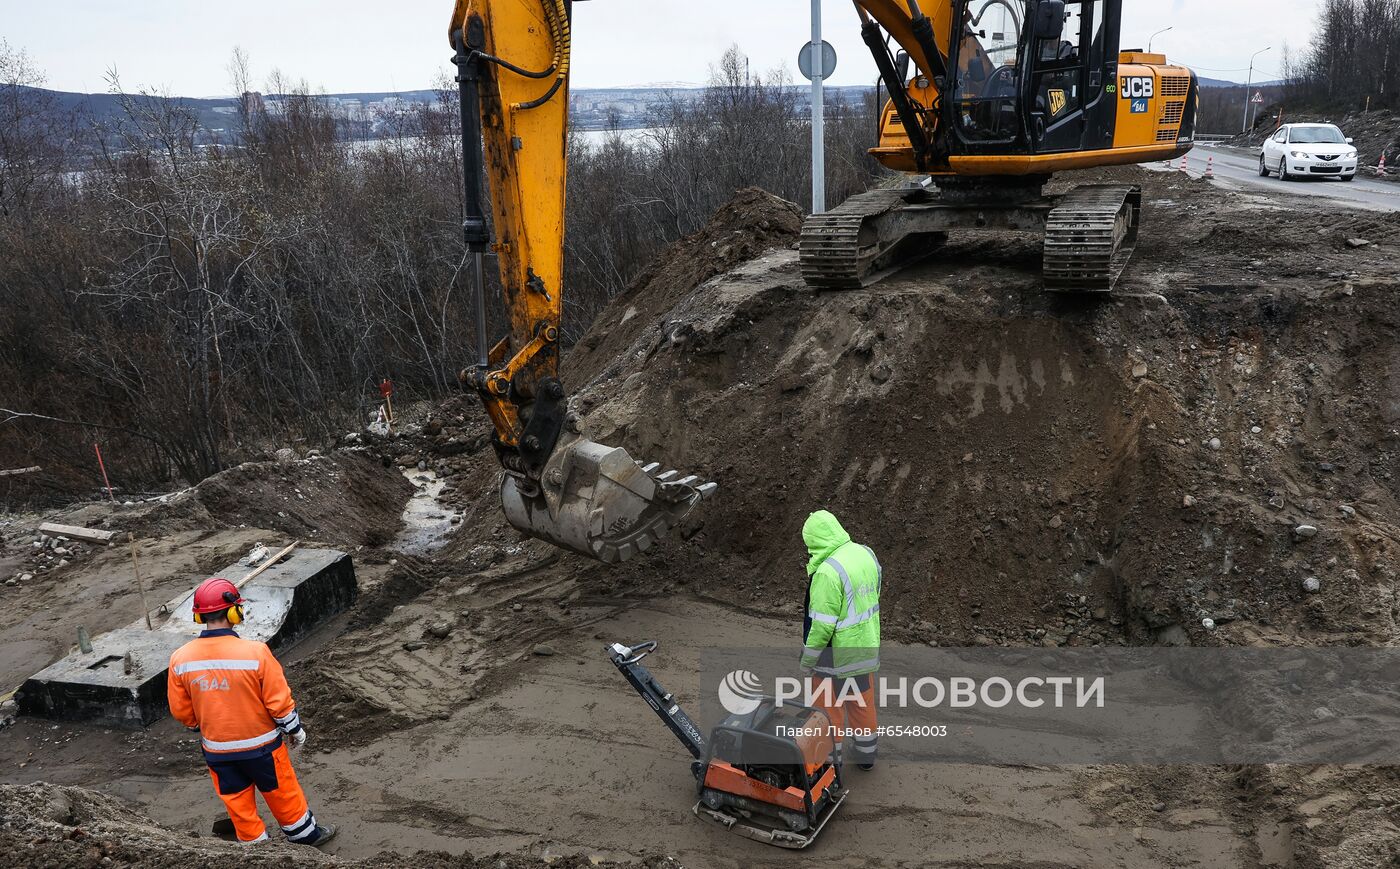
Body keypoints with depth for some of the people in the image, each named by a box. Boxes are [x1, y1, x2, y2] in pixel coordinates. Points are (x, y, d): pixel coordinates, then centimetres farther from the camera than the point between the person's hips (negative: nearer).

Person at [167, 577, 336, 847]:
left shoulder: (180, 659, -15)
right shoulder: (255, 652, -26)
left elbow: (181, 711, -1)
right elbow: (279, 701, -17)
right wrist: (295, 730, 1)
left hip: (217, 750, 2)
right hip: (261, 745, -2)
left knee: (237, 802, 20)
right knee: (281, 793, 19)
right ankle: (305, 834, 38)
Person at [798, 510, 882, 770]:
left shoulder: (827, 572, -28)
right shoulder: (866, 554, -3)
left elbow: (822, 624, -24)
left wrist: (807, 660, -12)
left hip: (836, 656, -8)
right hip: (866, 649, 8)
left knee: (829, 710, 11)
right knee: (863, 704, 24)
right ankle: (866, 756, 40)